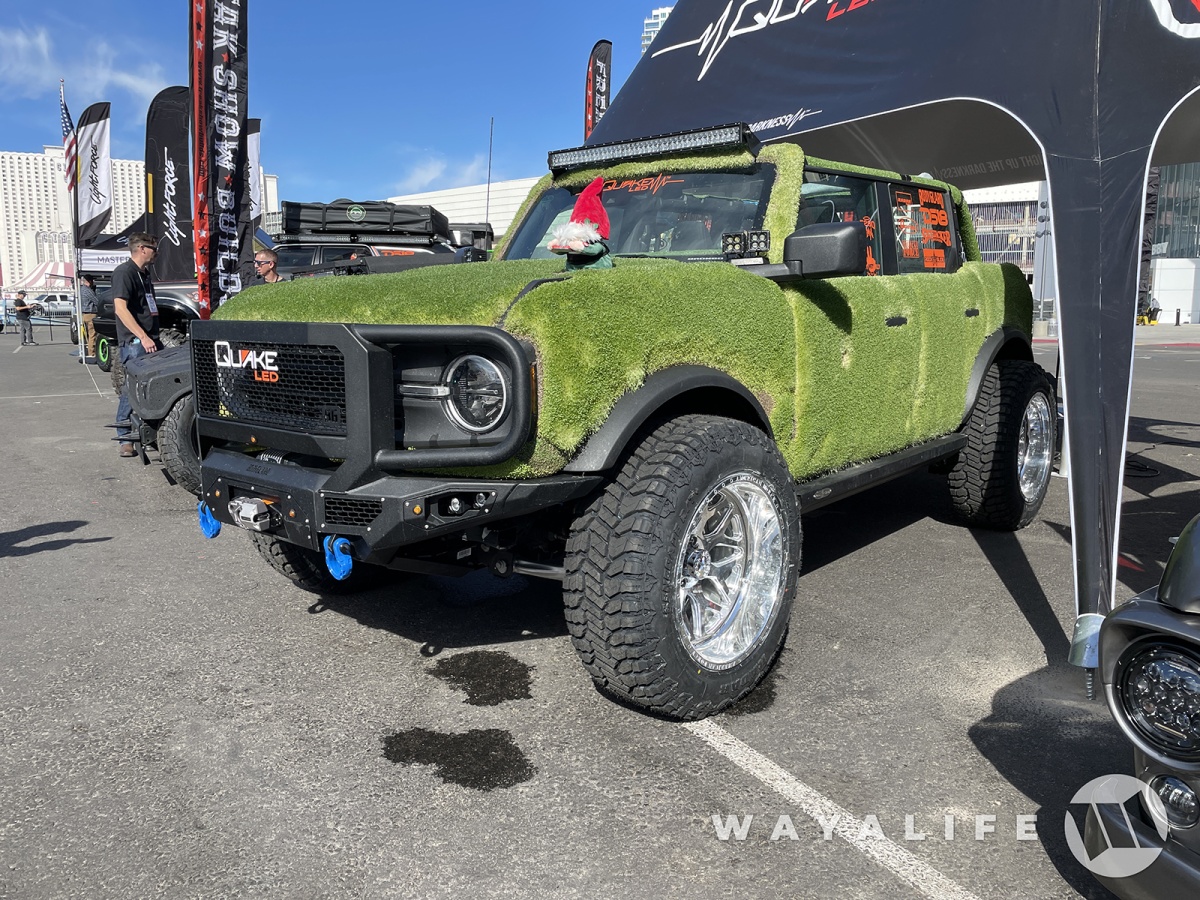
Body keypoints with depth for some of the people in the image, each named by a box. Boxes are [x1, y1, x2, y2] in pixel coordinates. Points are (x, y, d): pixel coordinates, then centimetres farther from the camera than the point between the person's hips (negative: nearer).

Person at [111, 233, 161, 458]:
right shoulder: (124, 272, -9)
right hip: (134, 342, -9)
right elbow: (121, 308, -19)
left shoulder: (144, 273, 20)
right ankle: (126, 440, -4)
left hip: (150, 341, 9)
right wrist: (143, 337, -24)